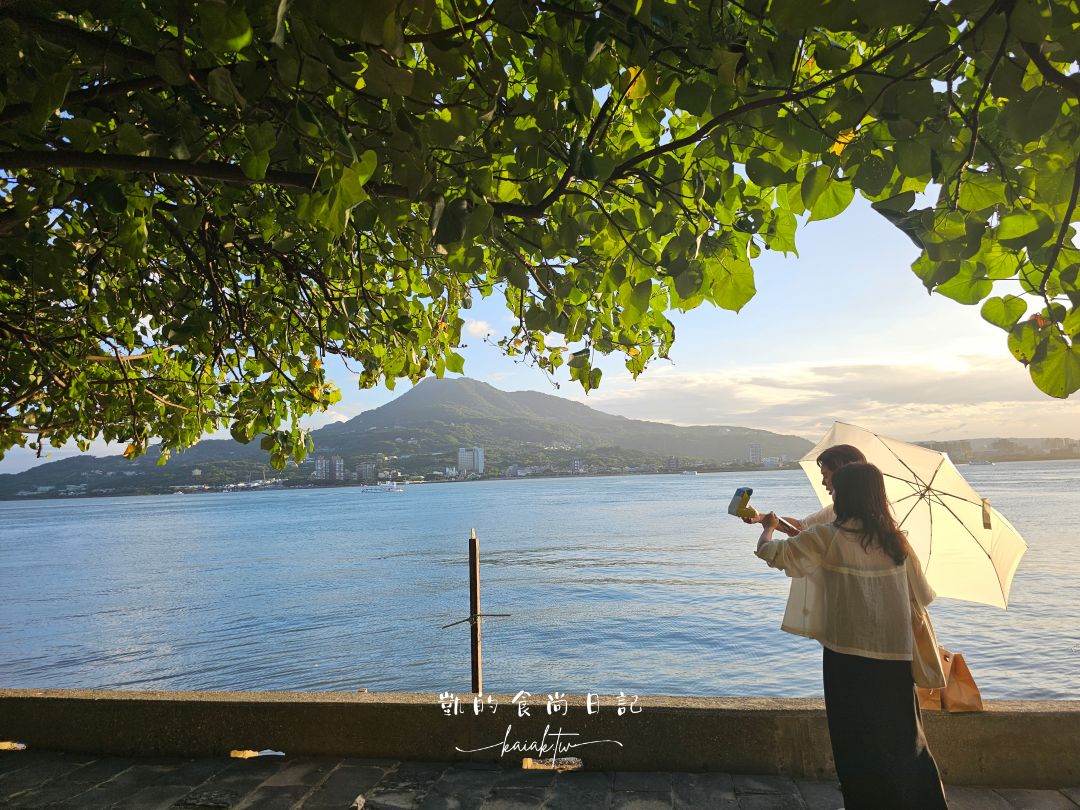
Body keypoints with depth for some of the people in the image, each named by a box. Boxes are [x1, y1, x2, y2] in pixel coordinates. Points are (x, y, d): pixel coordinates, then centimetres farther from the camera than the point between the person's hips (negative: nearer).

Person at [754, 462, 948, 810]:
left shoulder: (827, 537, -15)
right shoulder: (895, 540, 0)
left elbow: (771, 552, -12)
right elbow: (922, 596, 6)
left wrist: (768, 527, 8)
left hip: (847, 654, -5)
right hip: (895, 655, 5)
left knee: (857, 743, 12)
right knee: (904, 739, 22)